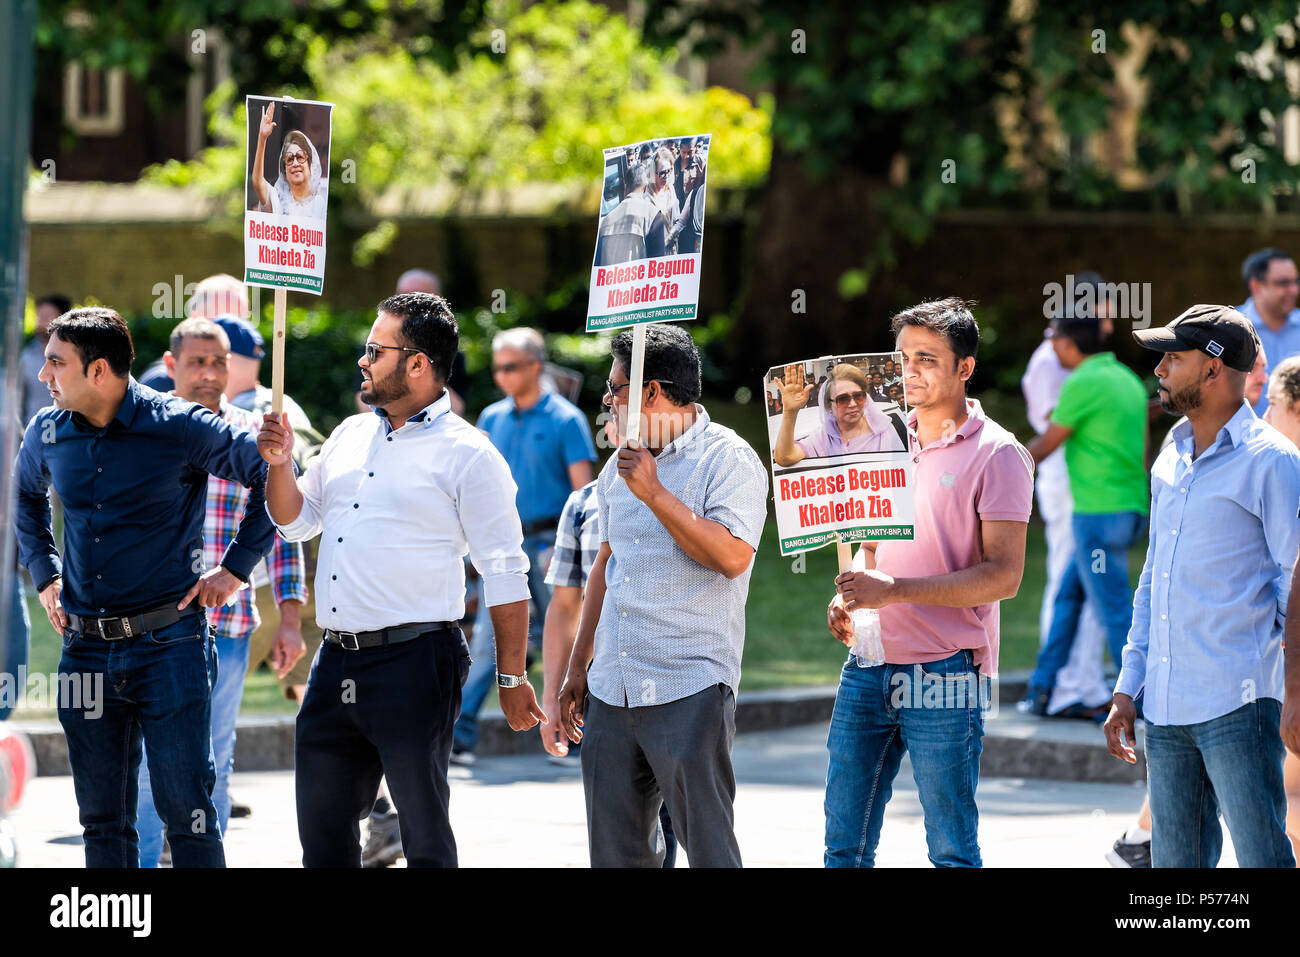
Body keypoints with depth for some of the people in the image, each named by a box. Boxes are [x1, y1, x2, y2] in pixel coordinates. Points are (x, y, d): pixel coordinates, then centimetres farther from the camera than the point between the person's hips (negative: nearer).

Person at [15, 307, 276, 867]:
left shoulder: (179, 427, -11)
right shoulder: (47, 433, 5)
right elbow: (25, 496, 28)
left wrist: (236, 568, -4)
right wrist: (44, 574, 19)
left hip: (168, 647, -5)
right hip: (85, 649, 5)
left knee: (187, 811, -5)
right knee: (102, 820, 9)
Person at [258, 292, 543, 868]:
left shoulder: (467, 455, -6)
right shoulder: (351, 436, 15)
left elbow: (505, 576, -7)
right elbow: (296, 522, 25)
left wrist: (513, 680, -9)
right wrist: (280, 465, 5)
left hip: (414, 663, -7)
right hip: (336, 663, 7)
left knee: (425, 838, 1)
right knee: (322, 835, 10)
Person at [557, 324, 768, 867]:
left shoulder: (728, 460, -6)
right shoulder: (622, 465, 17)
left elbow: (732, 556, -21)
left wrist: (655, 494, -18)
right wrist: (578, 667, 23)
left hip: (690, 693, -7)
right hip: (611, 692, 7)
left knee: (708, 846, -9)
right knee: (614, 851, 8)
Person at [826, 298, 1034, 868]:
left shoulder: (997, 454, -7)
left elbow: (1003, 576, -13)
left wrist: (893, 590, -19)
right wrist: (848, 595, 1)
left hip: (944, 671, -6)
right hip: (869, 665, 6)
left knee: (951, 851, 1)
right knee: (844, 841, 7)